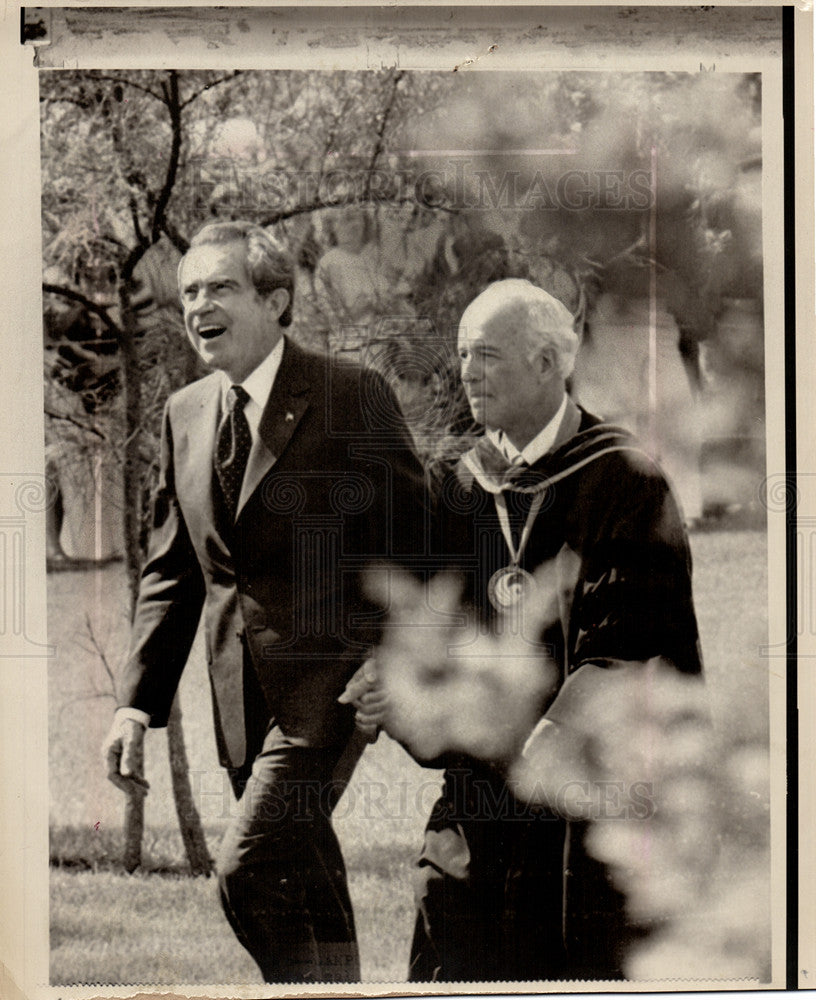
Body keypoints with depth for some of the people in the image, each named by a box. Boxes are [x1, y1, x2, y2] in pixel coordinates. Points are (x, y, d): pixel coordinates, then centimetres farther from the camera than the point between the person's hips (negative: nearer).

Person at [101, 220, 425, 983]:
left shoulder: (352, 397, -7)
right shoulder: (185, 413, 11)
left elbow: (414, 544, -6)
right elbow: (170, 570, 14)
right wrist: (136, 702, 7)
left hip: (328, 678, -6)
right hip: (243, 692, 6)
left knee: (248, 868, -18)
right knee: (299, 883, 13)